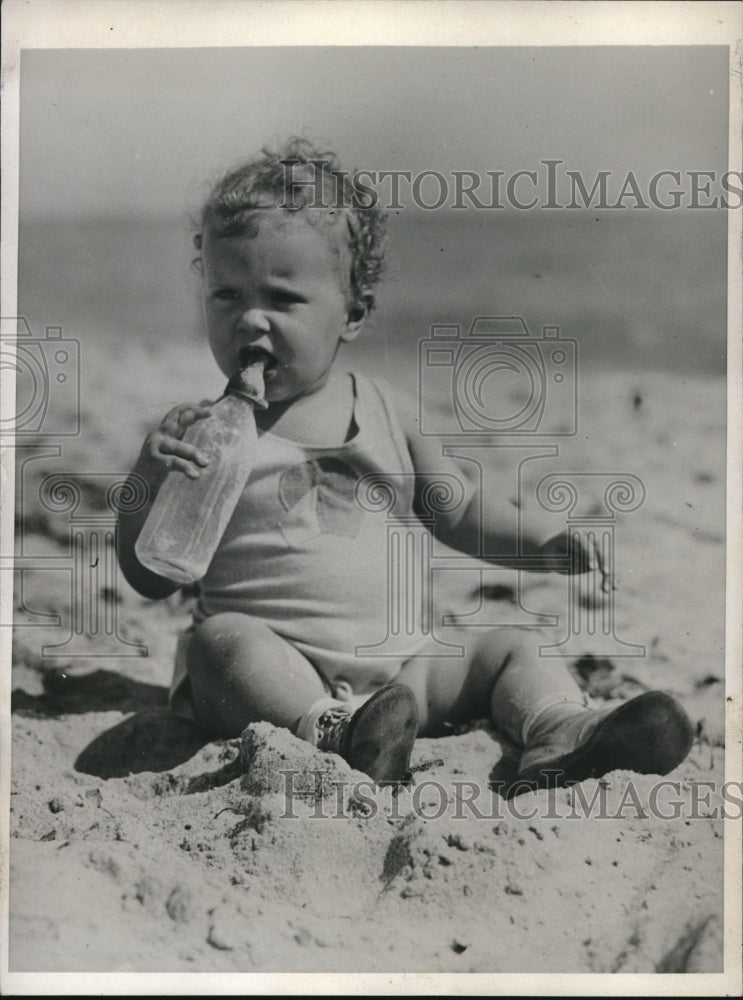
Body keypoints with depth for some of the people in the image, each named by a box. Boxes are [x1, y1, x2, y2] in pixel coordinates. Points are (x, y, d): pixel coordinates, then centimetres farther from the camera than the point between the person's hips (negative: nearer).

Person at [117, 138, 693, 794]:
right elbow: (149, 580, -3)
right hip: (276, 662, -3)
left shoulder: (386, 411, 7)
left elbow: (456, 507, 20)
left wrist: (542, 547, 4)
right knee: (219, 639, -31)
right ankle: (334, 730, -42)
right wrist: (150, 478, -19)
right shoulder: (208, 431, -2)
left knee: (515, 648, -4)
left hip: (403, 662, 4)